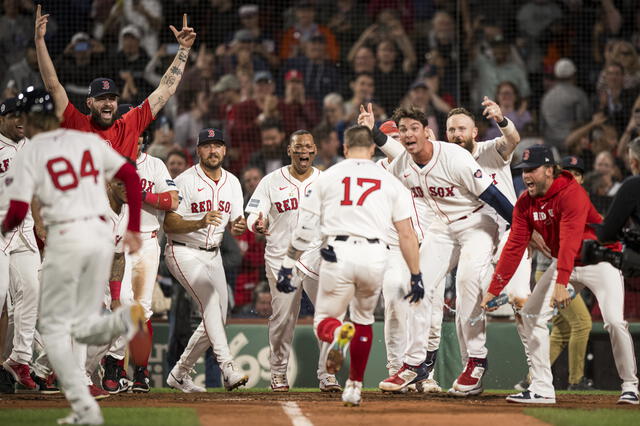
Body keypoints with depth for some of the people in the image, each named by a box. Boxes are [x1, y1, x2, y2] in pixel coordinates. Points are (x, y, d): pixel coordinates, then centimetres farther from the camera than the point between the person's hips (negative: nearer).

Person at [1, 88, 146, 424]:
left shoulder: (30, 153, -1)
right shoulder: (89, 141, 12)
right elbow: (132, 177, 6)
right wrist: (133, 229, 10)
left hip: (65, 238, -5)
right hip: (102, 234, 5)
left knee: (54, 328, 9)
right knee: (83, 328, 15)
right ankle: (124, 319, -19)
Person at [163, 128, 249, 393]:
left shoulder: (232, 183, 9)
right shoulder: (185, 181, -11)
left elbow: (234, 224, 8)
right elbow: (169, 224, -15)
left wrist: (239, 227, -16)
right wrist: (200, 223, -31)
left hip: (212, 254, 7)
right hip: (184, 252, -7)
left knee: (217, 318, 5)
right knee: (211, 299, -27)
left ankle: (180, 374, 20)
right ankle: (228, 368, -37)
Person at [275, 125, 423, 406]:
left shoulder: (327, 177, 11)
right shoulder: (390, 182, 13)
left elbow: (305, 228, 6)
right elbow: (406, 234, 7)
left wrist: (287, 266, 9)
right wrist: (416, 275, 11)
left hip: (337, 255, -1)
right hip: (374, 256, 2)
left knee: (324, 320, 9)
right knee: (364, 320, 23)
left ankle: (337, 333, -29)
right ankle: (355, 386, 20)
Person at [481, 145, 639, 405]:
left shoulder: (571, 193, -27)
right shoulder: (525, 203, -5)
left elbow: (570, 241, -38)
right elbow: (514, 247, -7)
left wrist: (561, 284, -49)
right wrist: (493, 289, -15)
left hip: (599, 261, -7)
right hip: (563, 265, 7)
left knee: (614, 321, -21)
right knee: (531, 314, -3)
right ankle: (542, 389, 0)